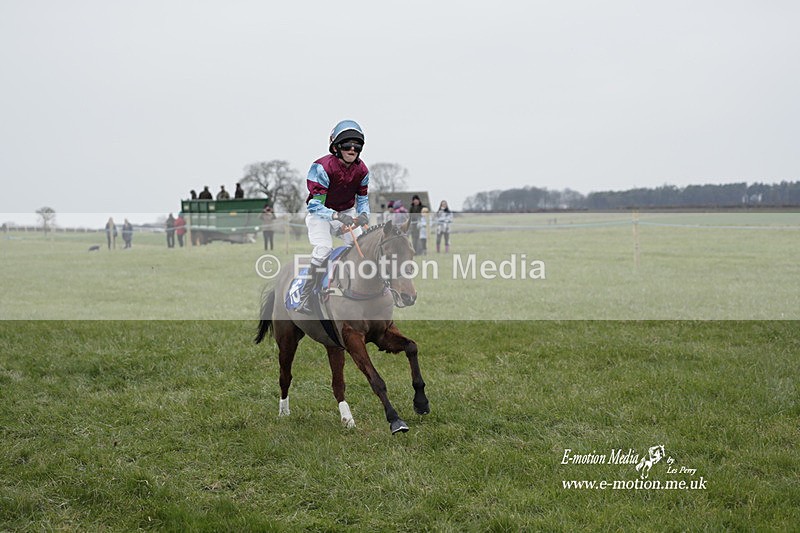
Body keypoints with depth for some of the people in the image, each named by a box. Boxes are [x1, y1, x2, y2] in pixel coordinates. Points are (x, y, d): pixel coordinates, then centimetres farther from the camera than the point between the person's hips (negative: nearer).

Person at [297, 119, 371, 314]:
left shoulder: (361, 170, -10)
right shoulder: (322, 167, -28)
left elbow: (363, 197, 4)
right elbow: (316, 205, -30)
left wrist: (364, 215, -19)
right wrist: (337, 216, -46)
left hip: (347, 212, 6)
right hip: (320, 213, -5)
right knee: (323, 249, -23)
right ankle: (304, 300, -18)